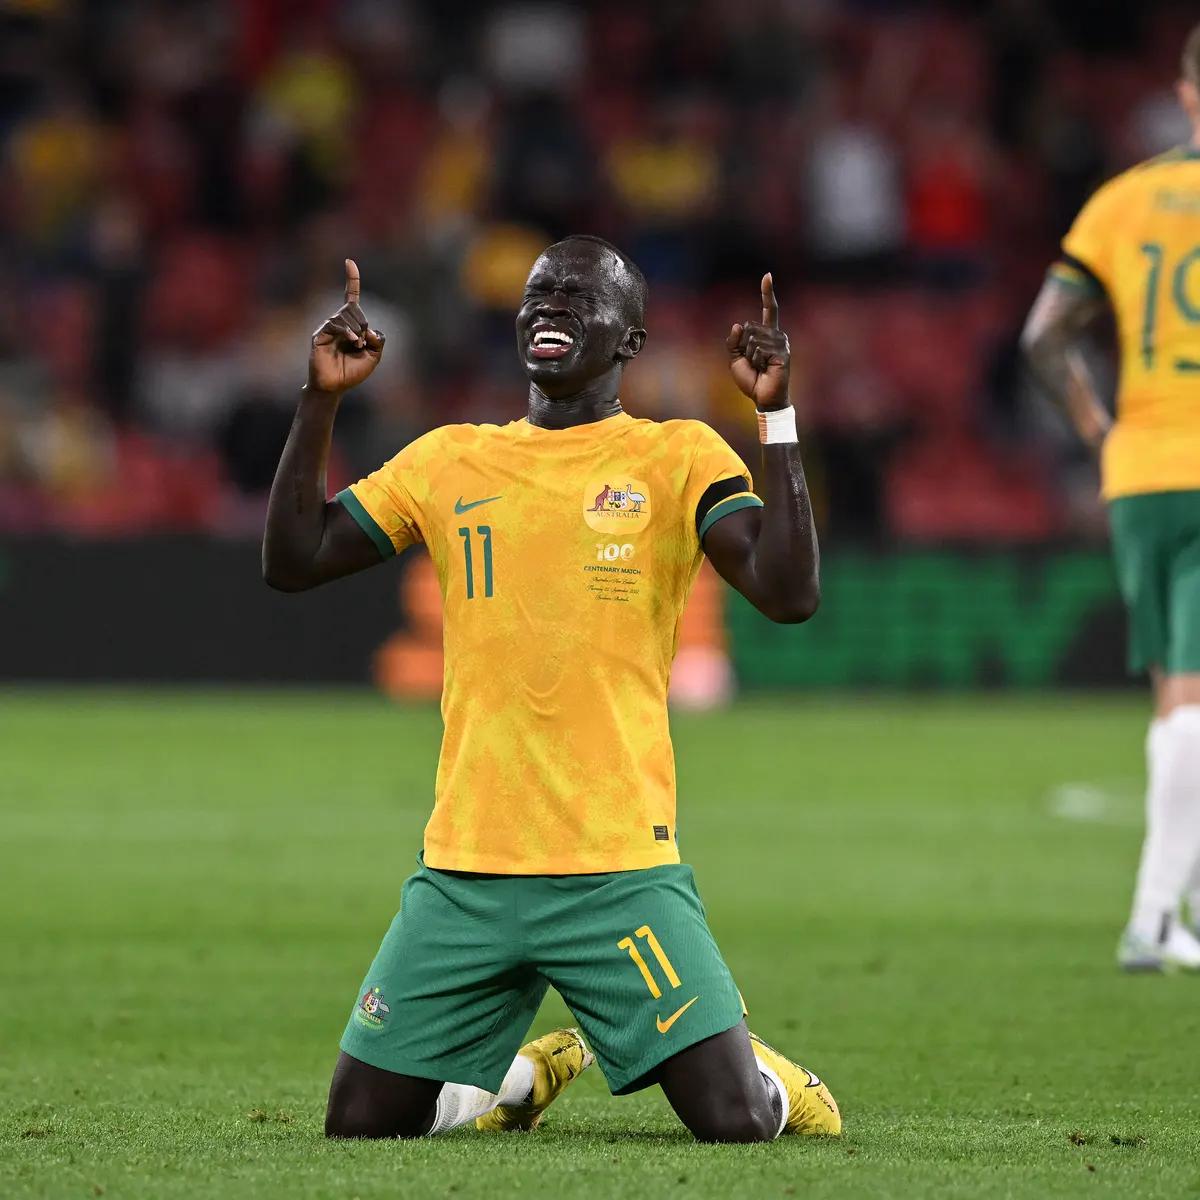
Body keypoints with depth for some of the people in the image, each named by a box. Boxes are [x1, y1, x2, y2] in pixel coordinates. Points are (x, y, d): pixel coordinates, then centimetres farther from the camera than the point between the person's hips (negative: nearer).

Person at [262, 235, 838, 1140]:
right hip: (466, 873, 4)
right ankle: (530, 1072, 31)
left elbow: (790, 595, -12)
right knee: (362, 1123, 1)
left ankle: (772, 1075, 26)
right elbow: (292, 562, 11)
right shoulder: (450, 459, 12)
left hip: (621, 870, -3)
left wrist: (777, 415, -15)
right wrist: (321, 400, 4)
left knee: (733, 1120, -12)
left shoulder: (679, 457, 1)